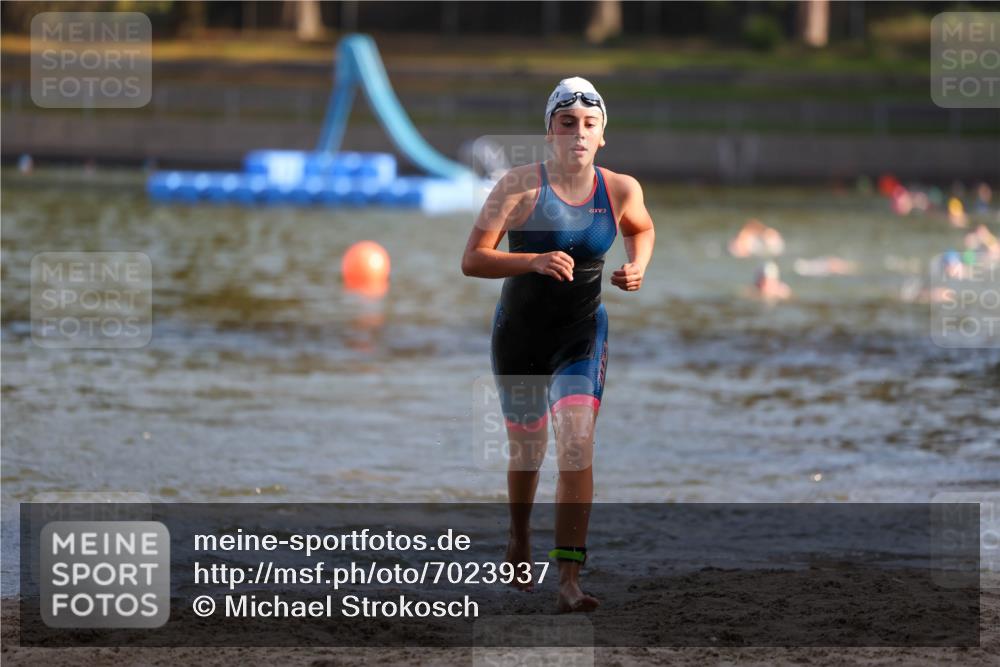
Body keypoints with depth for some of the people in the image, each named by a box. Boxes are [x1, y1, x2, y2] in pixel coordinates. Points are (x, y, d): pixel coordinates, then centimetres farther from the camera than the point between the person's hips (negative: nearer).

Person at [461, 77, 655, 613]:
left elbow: (642, 230, 17)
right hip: (519, 335, -1)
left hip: (582, 334, 1)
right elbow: (472, 260, -20)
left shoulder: (621, 191, -7)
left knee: (576, 444, -17)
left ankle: (569, 581, -18)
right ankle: (519, 539, 45)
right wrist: (535, 260, -35)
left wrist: (637, 267, -4)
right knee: (528, 449, 13)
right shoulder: (520, 186, -16)